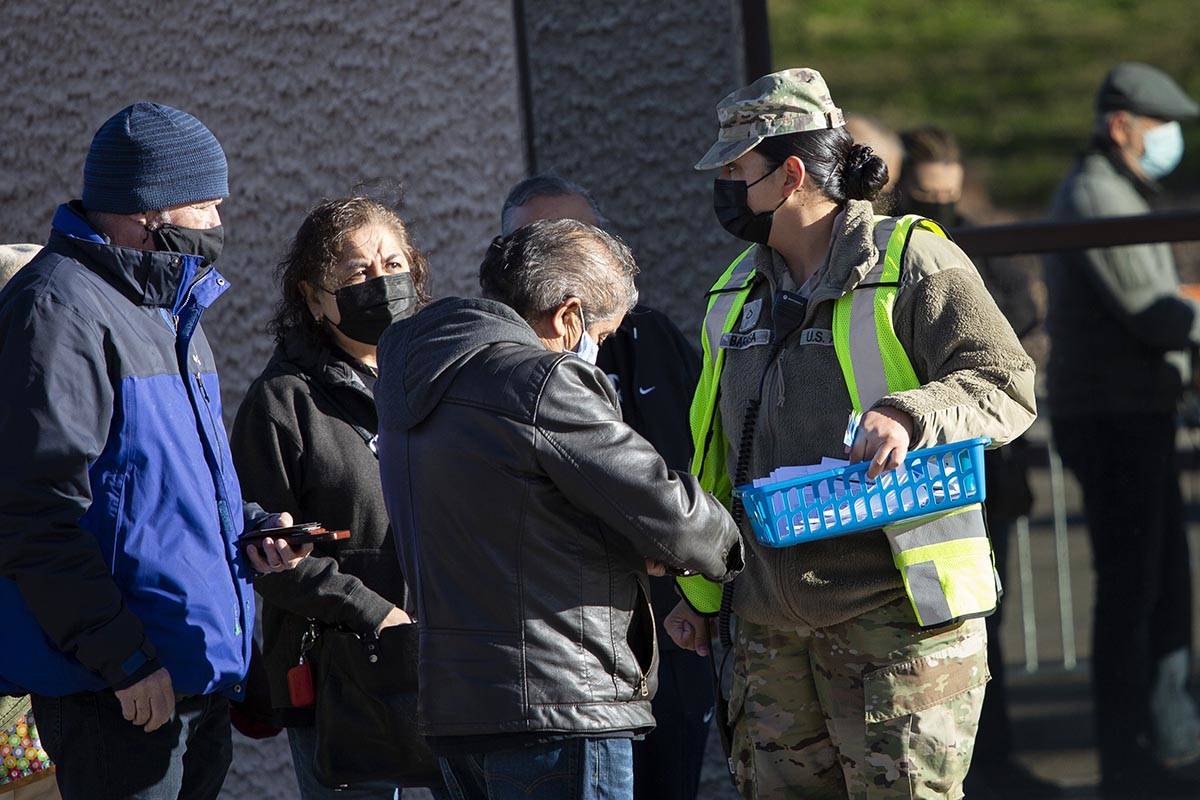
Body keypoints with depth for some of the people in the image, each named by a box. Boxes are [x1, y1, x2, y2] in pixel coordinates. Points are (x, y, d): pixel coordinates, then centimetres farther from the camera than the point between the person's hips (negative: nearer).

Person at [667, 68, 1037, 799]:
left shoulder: (912, 263, -4)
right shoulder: (737, 293, 18)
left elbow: (1008, 384, -13)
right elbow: (713, 458, 25)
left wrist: (909, 415, -30)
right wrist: (699, 589, 23)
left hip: (896, 615, -7)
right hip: (771, 625, 7)